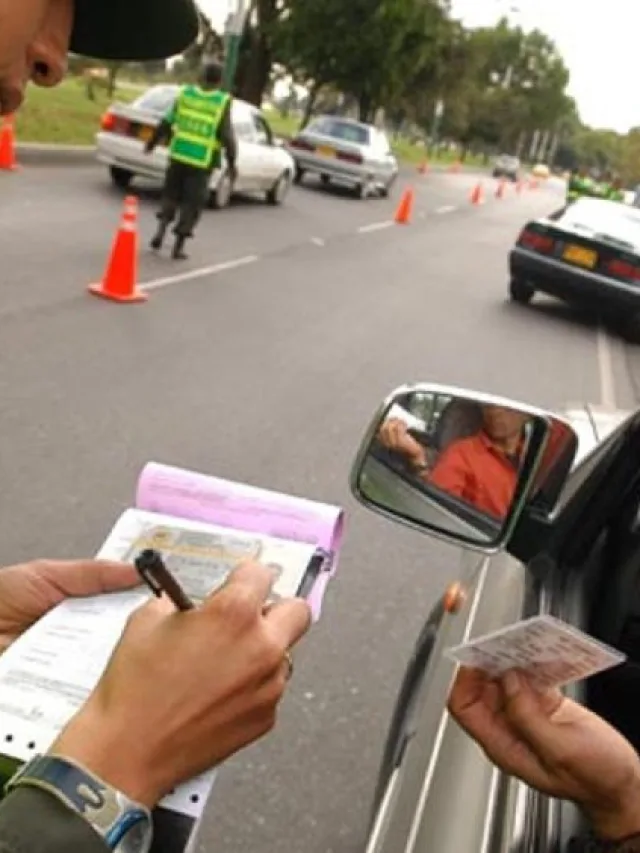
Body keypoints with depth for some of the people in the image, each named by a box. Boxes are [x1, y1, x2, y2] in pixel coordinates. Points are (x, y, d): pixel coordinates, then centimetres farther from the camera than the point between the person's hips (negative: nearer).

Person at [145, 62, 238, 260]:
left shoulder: (185, 94, 0)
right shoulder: (223, 102, -9)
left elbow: (166, 123, 3)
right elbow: (227, 136, -13)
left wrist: (152, 142, 16)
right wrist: (231, 162, -3)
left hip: (179, 154, 3)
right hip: (202, 161, -3)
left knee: (171, 193, 22)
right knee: (192, 203, 7)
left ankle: (161, 229, 6)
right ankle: (179, 246, 7)